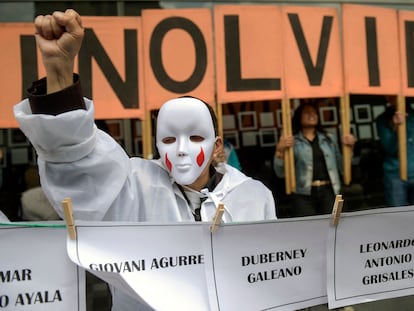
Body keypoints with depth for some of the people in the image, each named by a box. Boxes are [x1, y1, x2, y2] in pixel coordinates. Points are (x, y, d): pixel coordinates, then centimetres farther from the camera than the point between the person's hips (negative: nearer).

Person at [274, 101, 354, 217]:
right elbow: (280, 173, -4)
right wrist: (280, 150, -20)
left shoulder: (329, 139, 19)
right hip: (303, 195, -3)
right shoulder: (292, 141, 5)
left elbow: (341, 167, 19)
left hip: (328, 192, 4)